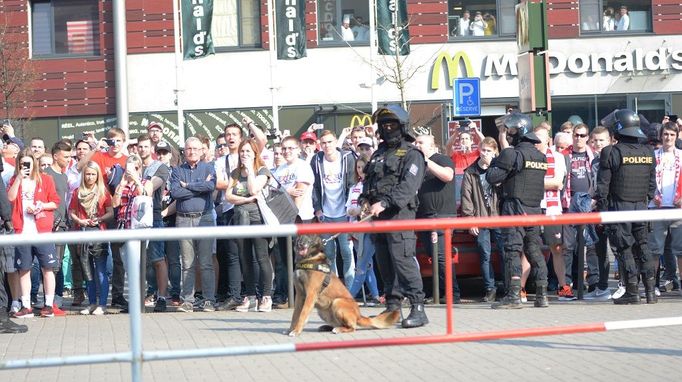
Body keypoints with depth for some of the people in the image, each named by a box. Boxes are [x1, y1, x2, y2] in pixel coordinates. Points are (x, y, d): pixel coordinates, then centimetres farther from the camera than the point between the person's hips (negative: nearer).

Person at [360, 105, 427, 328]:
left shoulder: (411, 154, -2)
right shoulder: (379, 154, 22)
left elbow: (408, 187, -14)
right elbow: (368, 181, 20)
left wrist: (384, 203, -23)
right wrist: (364, 200, 0)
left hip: (400, 213, -7)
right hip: (379, 216, 8)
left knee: (403, 259, -16)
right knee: (384, 263, 9)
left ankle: (418, 309, -16)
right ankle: (392, 307, 16)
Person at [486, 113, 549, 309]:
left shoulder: (513, 154, -12)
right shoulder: (541, 157, 13)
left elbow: (492, 177, -15)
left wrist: (495, 163, 6)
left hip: (515, 206, -7)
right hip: (535, 208, 7)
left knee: (513, 249, -7)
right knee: (534, 250, 12)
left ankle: (514, 295, -13)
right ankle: (542, 295, 11)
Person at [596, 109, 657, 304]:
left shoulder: (611, 152, -9)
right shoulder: (648, 153, 8)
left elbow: (603, 185, -9)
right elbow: (652, 184, 12)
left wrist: (601, 209, -3)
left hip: (619, 207, -5)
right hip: (641, 206, 5)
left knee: (625, 249, 0)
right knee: (643, 246, 12)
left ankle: (632, 292, 0)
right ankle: (650, 291, 9)